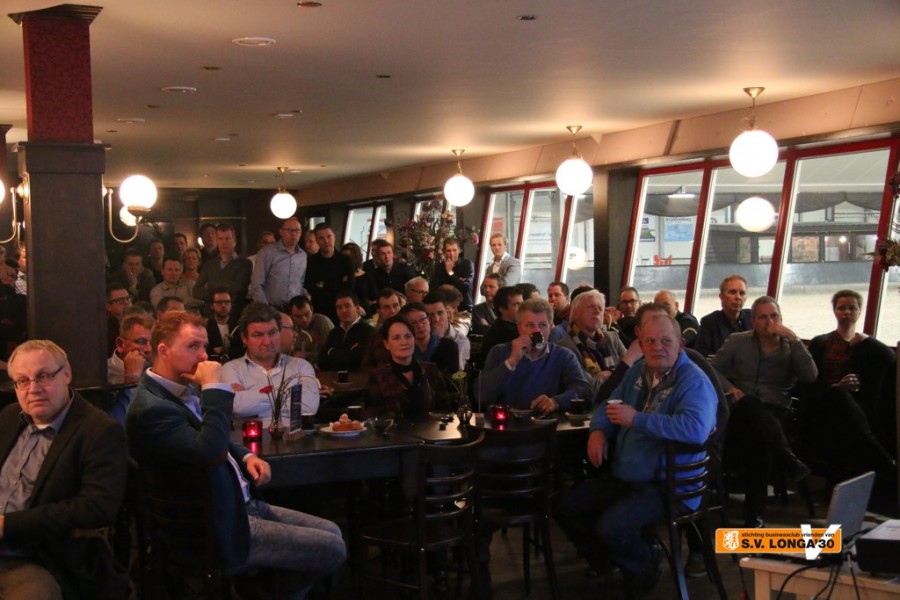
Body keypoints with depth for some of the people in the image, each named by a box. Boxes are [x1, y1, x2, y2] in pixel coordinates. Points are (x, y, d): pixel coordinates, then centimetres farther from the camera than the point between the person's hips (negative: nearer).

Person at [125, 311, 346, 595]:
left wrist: (246, 456, 4)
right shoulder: (151, 408, -22)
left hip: (242, 504, 10)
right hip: (221, 528, -10)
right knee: (333, 549, -6)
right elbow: (210, 452, -35)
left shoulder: (185, 389, 8)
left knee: (331, 531, 11)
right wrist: (215, 388, -27)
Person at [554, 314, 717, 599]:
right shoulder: (638, 370, 9)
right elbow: (609, 405, 22)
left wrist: (637, 419, -29)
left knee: (611, 527, -28)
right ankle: (610, 564, 23)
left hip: (667, 483, -8)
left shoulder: (693, 381, -16)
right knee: (565, 509, 3)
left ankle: (645, 566, 5)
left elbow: (696, 428, -35)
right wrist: (598, 431, -2)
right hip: (623, 475, 8)